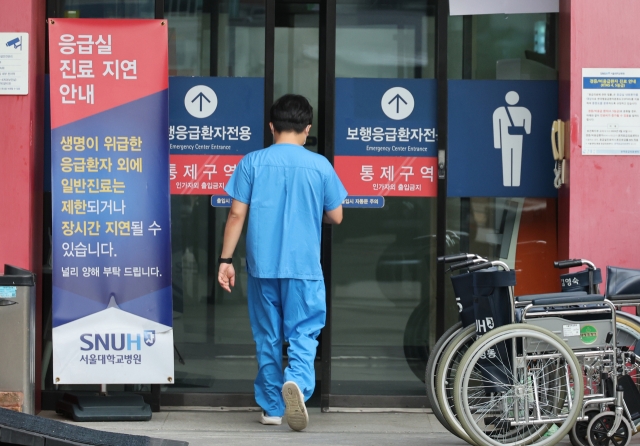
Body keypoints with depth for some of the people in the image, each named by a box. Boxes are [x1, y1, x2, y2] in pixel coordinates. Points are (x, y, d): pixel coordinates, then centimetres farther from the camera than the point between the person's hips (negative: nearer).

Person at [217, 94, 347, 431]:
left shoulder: (252, 162, 0)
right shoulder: (319, 165, -1)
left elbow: (237, 214, -2)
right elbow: (335, 217, 5)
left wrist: (226, 259, 3)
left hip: (262, 265, 1)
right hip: (304, 266, -1)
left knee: (267, 336, 12)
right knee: (303, 331, 4)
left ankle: (271, 407, 18)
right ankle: (297, 380, -24)